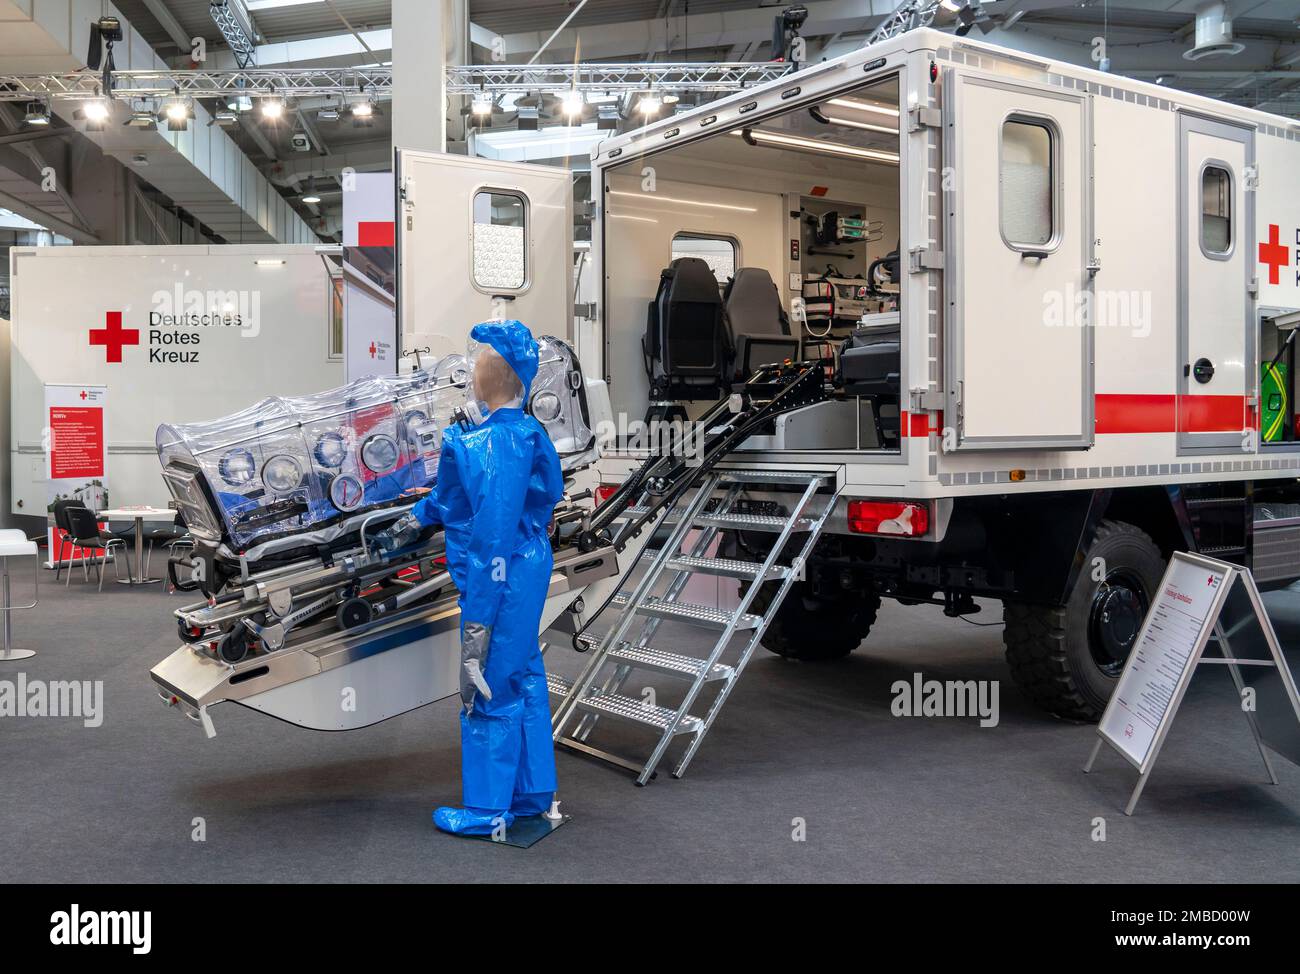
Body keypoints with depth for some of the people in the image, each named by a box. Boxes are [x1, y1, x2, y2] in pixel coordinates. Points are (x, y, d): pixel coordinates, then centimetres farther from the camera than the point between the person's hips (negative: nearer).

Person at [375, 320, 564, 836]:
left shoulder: (491, 446, -27)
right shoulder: (525, 433, 4)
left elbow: (493, 540, -28)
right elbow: (462, 489, 21)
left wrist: (477, 619, -24)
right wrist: (415, 519, 33)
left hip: (500, 582, -10)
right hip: (528, 568, 10)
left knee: (488, 690, 6)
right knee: (523, 678, 20)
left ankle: (487, 809, 22)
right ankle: (531, 792, 35)